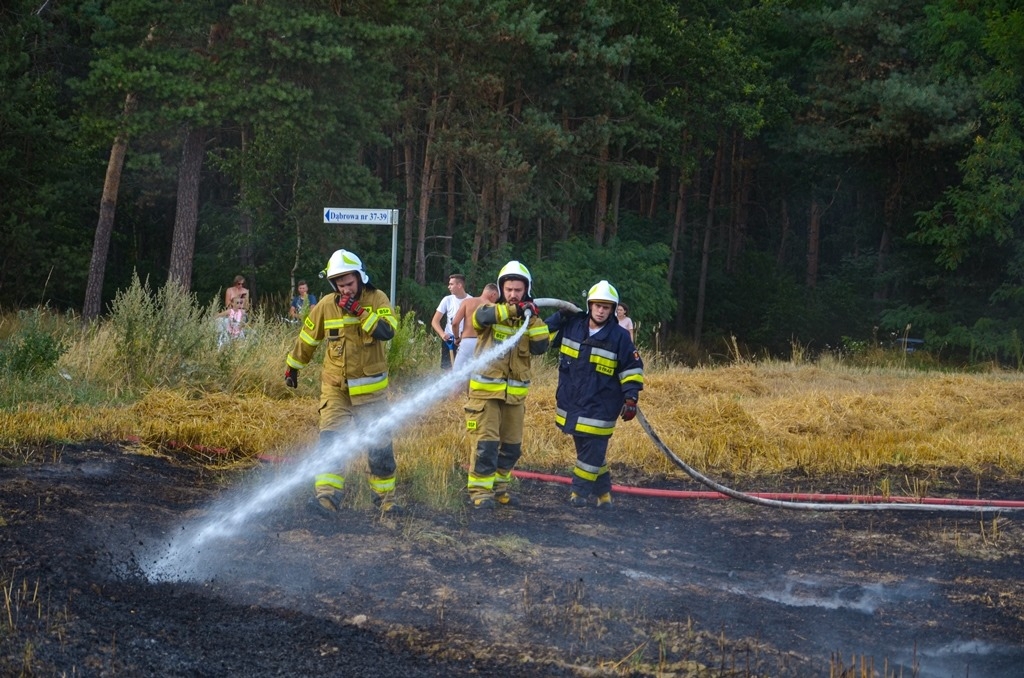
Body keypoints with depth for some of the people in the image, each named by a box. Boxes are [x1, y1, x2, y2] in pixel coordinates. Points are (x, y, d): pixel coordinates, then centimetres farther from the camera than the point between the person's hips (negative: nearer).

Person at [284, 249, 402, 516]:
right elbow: (307, 338, 13)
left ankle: (385, 496, 22)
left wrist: (359, 311, -26)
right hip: (335, 387, 1)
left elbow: (387, 331, -22)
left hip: (370, 388, -1)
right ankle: (327, 495, -18)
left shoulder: (376, 299, -6)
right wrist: (292, 366, 21)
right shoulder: (326, 306, 0)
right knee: (331, 439, -13)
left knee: (379, 444, 6)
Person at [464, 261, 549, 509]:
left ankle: (498, 487, 26)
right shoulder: (492, 311, -2)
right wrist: (512, 310, -36)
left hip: (515, 394, 5)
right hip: (486, 390, -5)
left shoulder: (529, 319, 9)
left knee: (512, 447, 12)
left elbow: (540, 348, -5)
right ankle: (480, 491, -5)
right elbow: (480, 316, -27)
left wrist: (534, 320, -14)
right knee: (486, 444, -11)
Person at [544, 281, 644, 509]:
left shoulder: (619, 336, -8)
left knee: (592, 452, -5)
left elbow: (633, 368, -3)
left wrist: (631, 397, -9)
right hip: (571, 403, 4)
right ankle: (602, 492, 24)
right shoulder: (571, 325, 1)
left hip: (600, 408, -4)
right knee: (585, 449, 13)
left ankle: (581, 492, 6)